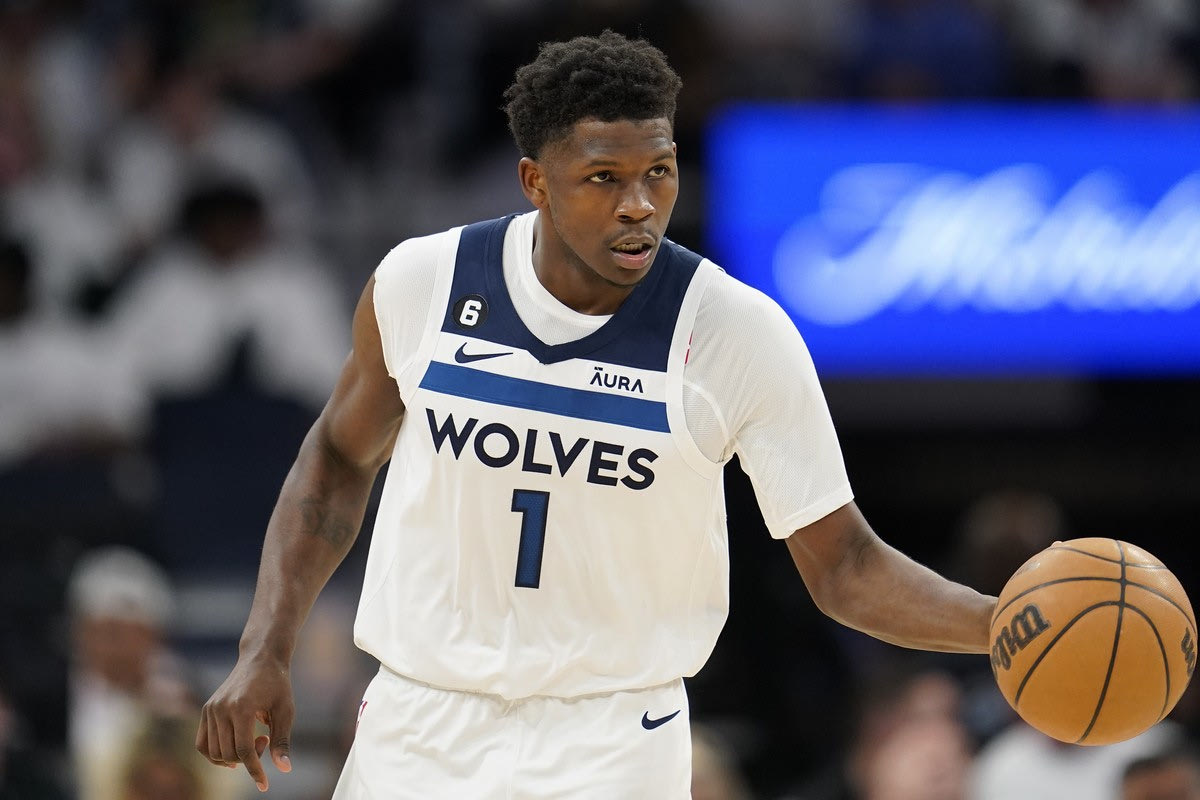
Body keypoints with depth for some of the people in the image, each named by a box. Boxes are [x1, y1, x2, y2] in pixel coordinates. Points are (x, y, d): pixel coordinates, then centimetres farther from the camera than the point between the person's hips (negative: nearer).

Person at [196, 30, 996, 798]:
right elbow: (341, 457, 11)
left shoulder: (741, 334, -13)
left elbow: (844, 567, -9)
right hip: (419, 728, 2)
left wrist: (998, 623, -25)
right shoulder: (422, 283, -7)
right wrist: (264, 651, 3)